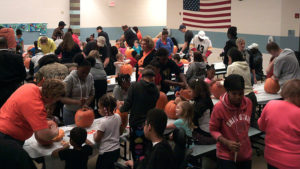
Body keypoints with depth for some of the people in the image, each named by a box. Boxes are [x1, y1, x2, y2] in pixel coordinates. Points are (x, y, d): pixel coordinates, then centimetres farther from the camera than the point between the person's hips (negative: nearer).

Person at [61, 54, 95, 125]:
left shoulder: (90, 77, 0)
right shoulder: (70, 79, -14)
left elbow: (92, 94, 8)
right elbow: (63, 98, -16)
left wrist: (86, 104, -11)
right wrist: (77, 102, -29)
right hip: (71, 112, -4)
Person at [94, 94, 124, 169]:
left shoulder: (103, 121, -22)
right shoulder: (118, 117, -4)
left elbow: (97, 140, -15)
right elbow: (121, 131, 10)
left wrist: (95, 135, 5)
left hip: (106, 152, -7)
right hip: (117, 150, 7)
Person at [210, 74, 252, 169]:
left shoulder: (248, 102, -6)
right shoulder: (219, 107, -19)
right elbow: (213, 130, -9)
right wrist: (227, 142, -22)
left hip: (246, 153, 5)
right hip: (227, 155, -5)